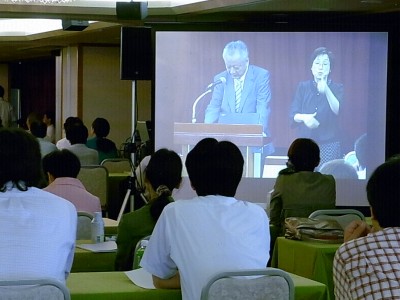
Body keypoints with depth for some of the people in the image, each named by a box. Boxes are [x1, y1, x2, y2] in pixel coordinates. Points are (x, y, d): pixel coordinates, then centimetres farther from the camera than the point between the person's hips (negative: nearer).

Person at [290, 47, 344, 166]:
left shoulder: (337, 88, 6)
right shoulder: (303, 87, 11)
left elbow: (337, 110, -12)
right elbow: (293, 115, 6)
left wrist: (326, 90, -26)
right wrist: (304, 117, -17)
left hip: (329, 144, -2)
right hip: (305, 143, 2)